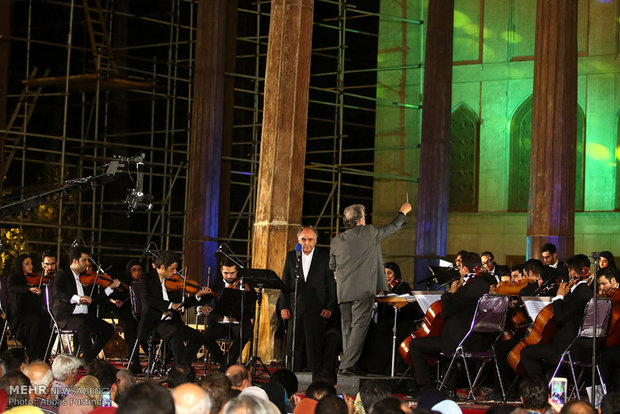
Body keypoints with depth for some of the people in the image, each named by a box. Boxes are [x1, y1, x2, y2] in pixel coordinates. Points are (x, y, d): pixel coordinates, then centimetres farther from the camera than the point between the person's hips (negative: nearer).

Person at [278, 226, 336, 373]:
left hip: (316, 310, -2)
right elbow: (285, 284, 11)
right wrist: (284, 306, 2)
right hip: (295, 310, 2)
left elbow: (331, 285, 4)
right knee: (294, 347, 3)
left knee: (315, 348, -5)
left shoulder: (325, 257, 5)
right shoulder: (291, 256, 12)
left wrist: (329, 307, -5)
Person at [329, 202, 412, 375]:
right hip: (363, 289, -5)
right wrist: (403, 213, 26)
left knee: (348, 328, 11)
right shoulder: (368, 233, -5)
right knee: (360, 325, -7)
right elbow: (391, 228, 9)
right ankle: (347, 364, -14)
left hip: (343, 291, 6)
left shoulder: (336, 241, 8)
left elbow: (332, 266, 17)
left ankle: (347, 363, 11)